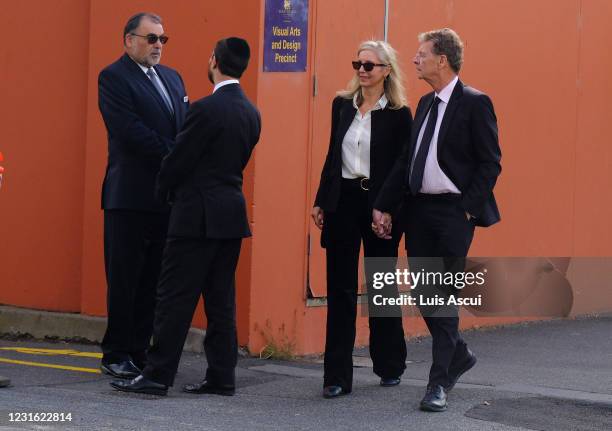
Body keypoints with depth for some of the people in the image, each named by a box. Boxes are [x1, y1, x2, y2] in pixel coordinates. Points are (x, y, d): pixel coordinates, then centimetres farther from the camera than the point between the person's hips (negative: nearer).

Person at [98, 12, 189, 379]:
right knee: (125, 280, 0)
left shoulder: (172, 78, 17)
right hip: (131, 195, -6)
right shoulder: (114, 77, -5)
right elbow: (132, 131, -16)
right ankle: (116, 356, 7)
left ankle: (139, 352, 14)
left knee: (153, 280, 8)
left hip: (167, 195, 7)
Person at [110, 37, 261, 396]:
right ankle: (222, 377, 11)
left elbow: (180, 159, -10)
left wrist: (164, 189, 9)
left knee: (176, 296, -4)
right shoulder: (251, 113, 10)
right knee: (221, 300, 9)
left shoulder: (207, 108, -15)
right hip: (232, 213, 8)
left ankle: (158, 375, -3)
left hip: (198, 215, -8)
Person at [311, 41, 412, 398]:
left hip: (378, 204, -3)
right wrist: (321, 201, 11)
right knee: (340, 288, 2)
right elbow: (333, 155, 14)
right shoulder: (342, 105, 8)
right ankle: (337, 376, 3)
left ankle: (390, 365, 27)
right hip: (342, 201, 4)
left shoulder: (399, 114, -6)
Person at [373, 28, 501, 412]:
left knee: (445, 297, -3)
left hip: (453, 212, -7)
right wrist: (384, 206, 9)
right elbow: (407, 160, 14)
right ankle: (458, 355, 32)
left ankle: (439, 383, 3)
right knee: (424, 294, 11)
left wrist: (468, 208, -15)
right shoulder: (426, 103, 13)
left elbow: (491, 163, -10)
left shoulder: (475, 103, -9)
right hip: (419, 208, 7)